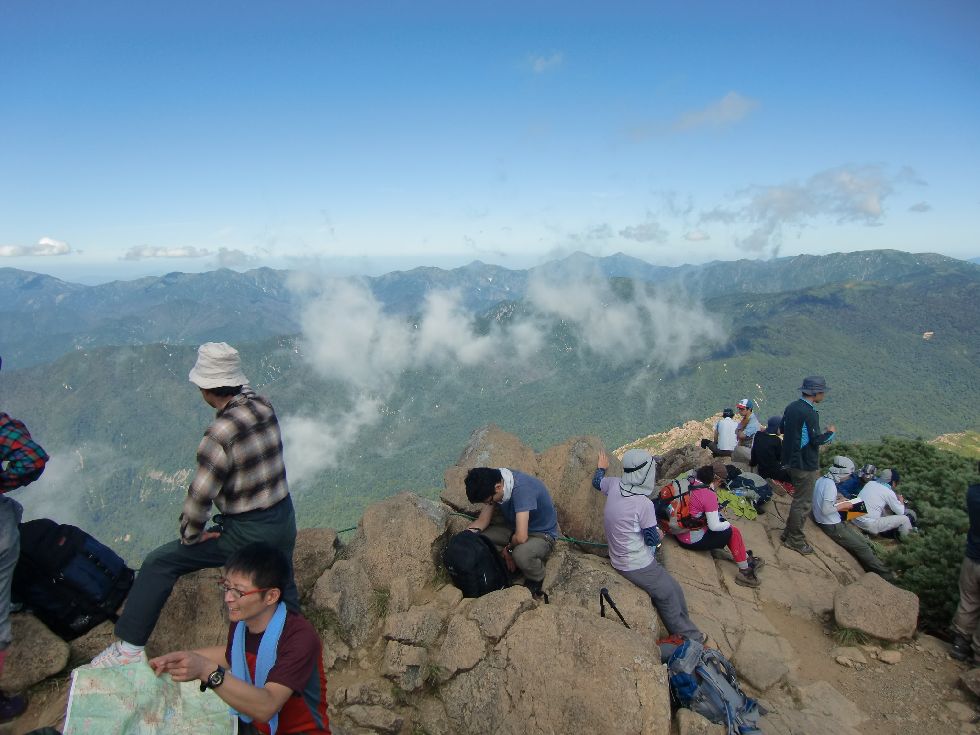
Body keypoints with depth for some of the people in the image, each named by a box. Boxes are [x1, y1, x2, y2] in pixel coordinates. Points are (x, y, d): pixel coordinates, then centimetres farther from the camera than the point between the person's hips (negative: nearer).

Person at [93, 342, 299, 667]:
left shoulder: (221, 433, -24)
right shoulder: (264, 406, -6)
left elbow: (200, 495, -19)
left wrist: (189, 535, -5)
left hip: (248, 533, -7)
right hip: (285, 520, 7)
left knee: (160, 563, 9)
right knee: (283, 591, 27)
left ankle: (130, 647, 18)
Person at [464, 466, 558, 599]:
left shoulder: (521, 489, -36)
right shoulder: (494, 481, -13)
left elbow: (521, 537, -39)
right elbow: (482, 520, -3)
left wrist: (508, 549, -17)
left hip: (542, 534, -7)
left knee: (521, 554, -38)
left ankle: (537, 580, -5)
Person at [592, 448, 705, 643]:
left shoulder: (614, 485, -7)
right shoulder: (644, 503, -26)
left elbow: (597, 482, 16)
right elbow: (653, 540, -16)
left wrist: (601, 468, 35)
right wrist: (659, 535, 6)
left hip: (617, 557, 8)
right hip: (637, 566, -8)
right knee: (669, 594, 9)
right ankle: (687, 635, 23)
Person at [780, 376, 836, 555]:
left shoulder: (791, 407, 6)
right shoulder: (809, 413, -22)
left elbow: (783, 429, 16)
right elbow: (816, 440, -21)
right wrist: (829, 433, -4)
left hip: (792, 461, 9)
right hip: (806, 465, -9)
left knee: (799, 498, 22)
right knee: (803, 503, 3)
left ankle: (789, 533, 30)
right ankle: (795, 539, 13)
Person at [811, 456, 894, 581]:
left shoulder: (822, 480, 4)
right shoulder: (830, 485, -25)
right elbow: (825, 510, -29)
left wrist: (838, 502, 8)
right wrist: (841, 506, -14)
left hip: (835, 523, 9)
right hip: (832, 526, -9)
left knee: (865, 542, 13)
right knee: (863, 548, -1)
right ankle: (886, 575, 11)